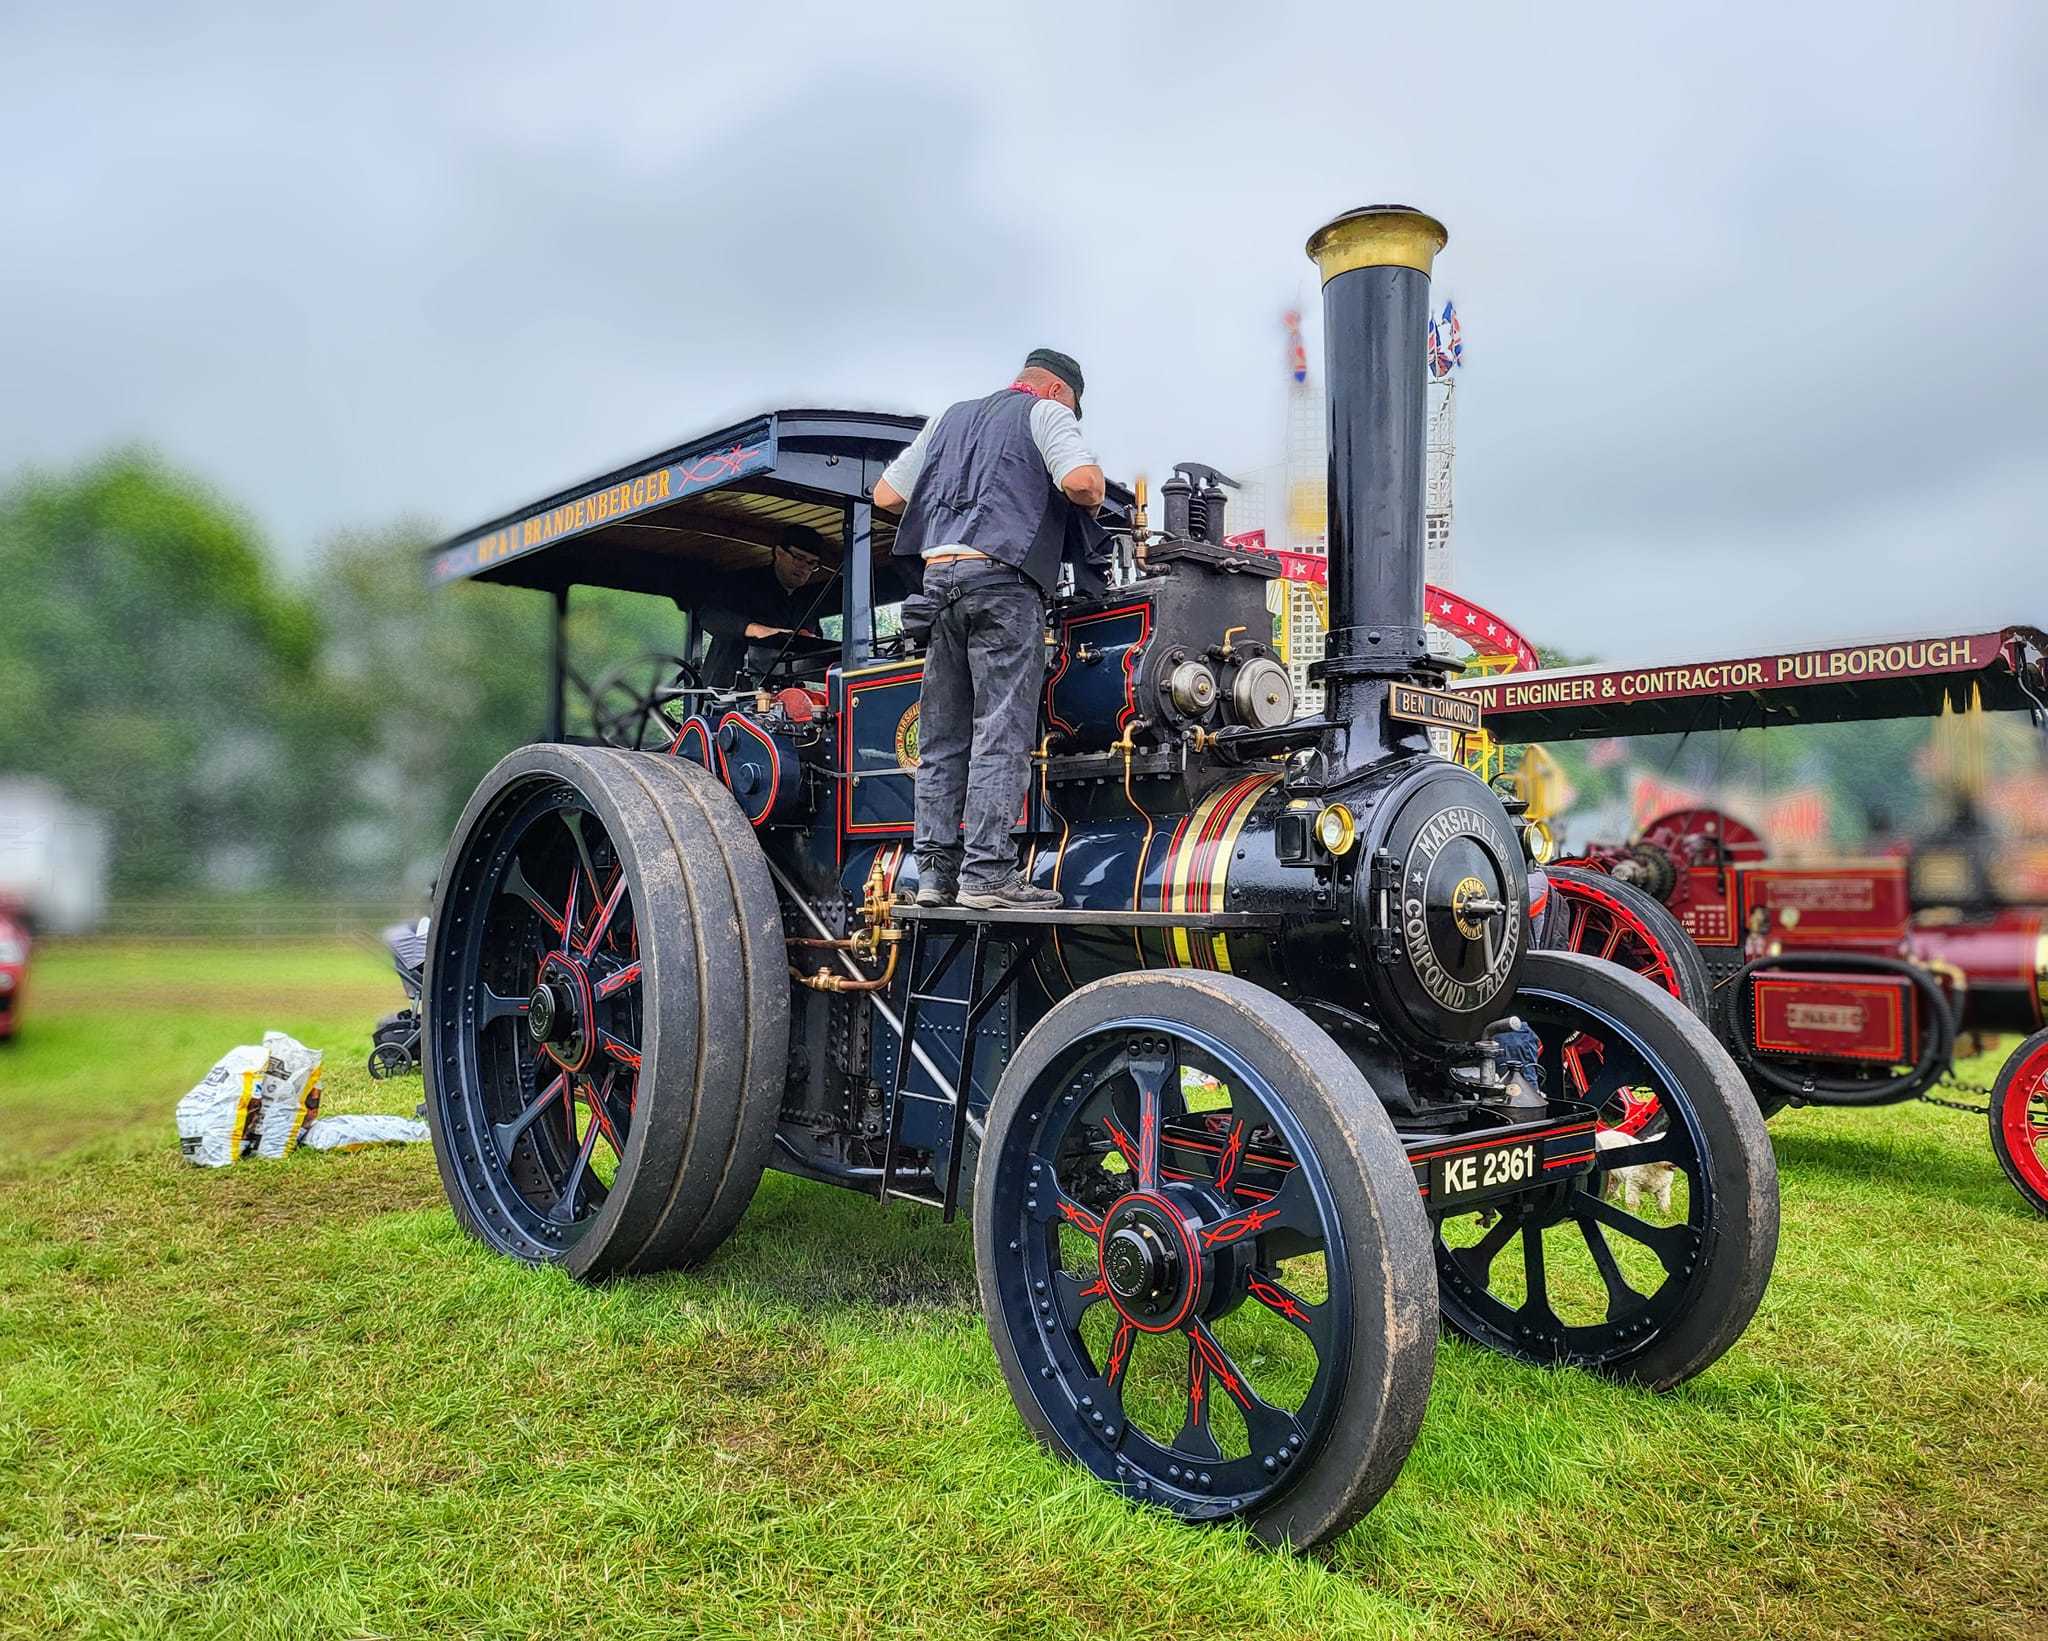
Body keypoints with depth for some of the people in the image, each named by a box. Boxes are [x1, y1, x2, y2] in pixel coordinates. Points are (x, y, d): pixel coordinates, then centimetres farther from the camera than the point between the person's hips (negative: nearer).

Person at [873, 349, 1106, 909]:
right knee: (1002, 731, -8)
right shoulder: (1046, 412, 9)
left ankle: (936, 872, 7)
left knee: (943, 738, 8)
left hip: (938, 575, 6)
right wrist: (1093, 499, 11)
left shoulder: (952, 417, 28)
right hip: (1002, 578, -6)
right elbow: (1082, 482, -10)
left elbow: (886, 495, 27)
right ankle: (987, 873, -12)